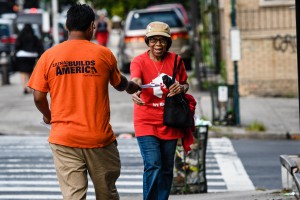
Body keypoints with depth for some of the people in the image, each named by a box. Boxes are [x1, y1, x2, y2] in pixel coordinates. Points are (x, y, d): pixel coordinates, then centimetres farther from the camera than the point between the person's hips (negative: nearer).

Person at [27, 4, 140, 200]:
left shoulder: (49, 56, -2)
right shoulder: (103, 54, -2)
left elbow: (38, 97, -1)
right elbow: (119, 83, 15)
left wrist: (48, 115, 21)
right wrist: (131, 86, 39)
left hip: (63, 138, 0)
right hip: (99, 138, 0)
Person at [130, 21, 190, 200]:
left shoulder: (175, 60, 2)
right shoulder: (139, 61, -8)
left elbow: (186, 85, 15)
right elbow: (135, 81, -29)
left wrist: (181, 88, -10)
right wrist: (135, 92, -52)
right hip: (146, 122, -4)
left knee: (167, 169, 10)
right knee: (153, 166, -16)